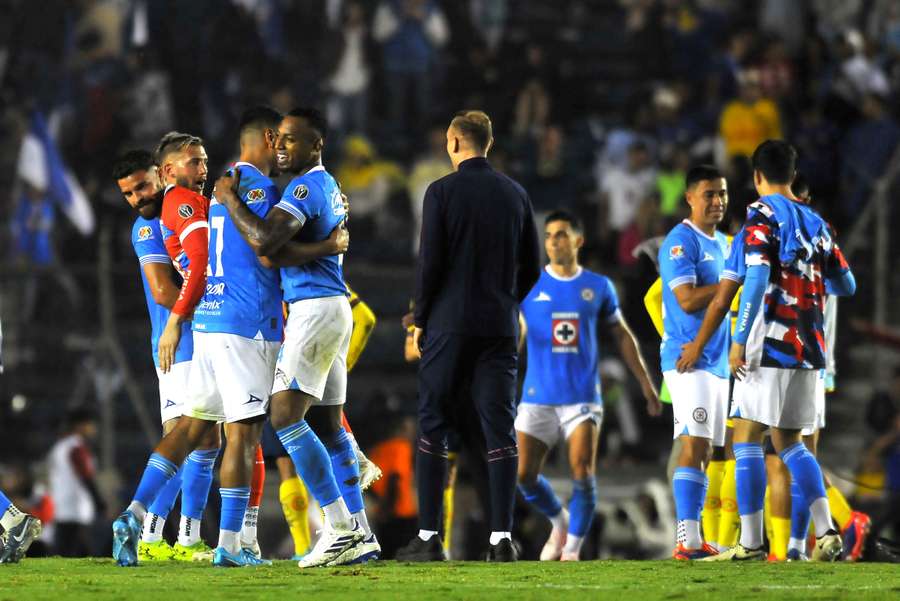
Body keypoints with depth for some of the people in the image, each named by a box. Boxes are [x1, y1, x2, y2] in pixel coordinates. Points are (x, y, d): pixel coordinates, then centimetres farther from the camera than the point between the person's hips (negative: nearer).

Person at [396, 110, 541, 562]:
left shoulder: (442, 192, -6)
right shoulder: (515, 195, 8)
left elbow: (429, 262, -9)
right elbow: (531, 266, 12)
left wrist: (421, 319, 2)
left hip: (449, 325, -4)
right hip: (500, 328, 4)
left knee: (432, 427, 3)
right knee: (500, 429, 3)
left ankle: (429, 537, -1)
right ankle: (502, 537, -2)